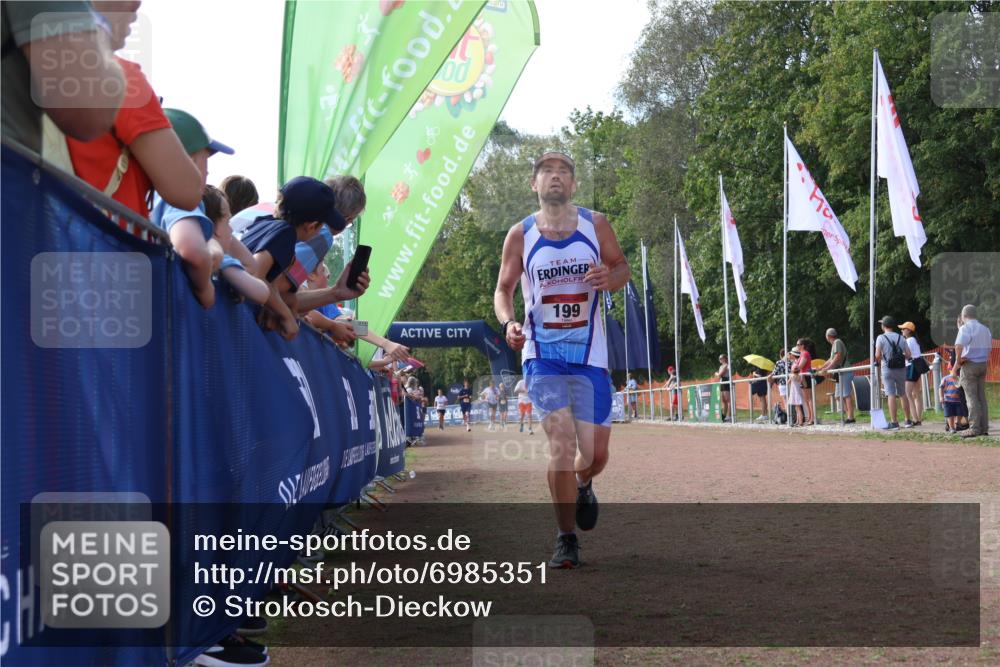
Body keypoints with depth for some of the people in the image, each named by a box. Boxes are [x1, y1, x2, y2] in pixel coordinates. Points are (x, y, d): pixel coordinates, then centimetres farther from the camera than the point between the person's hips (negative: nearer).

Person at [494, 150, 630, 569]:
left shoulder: (595, 224, 2)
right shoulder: (521, 234, 1)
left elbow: (622, 267, 12)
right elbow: (503, 288, 9)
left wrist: (609, 277, -12)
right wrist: (508, 322, -13)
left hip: (589, 354, 2)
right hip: (542, 354, -1)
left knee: (595, 452, 4)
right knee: (561, 442, -15)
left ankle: (583, 486, 42)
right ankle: (566, 538, -1)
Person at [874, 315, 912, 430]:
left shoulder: (881, 338, -6)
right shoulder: (900, 338, 7)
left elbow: (877, 355, -12)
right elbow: (908, 354, 2)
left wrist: (879, 361, 9)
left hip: (888, 369, -4)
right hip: (901, 369, 4)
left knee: (891, 395, -6)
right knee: (903, 395, 15)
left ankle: (894, 422, -9)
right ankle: (908, 420, 21)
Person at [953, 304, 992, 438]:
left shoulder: (966, 328, -10)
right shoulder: (986, 329, 15)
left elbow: (959, 346, -26)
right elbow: (989, 348, 19)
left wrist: (957, 364, -17)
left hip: (969, 365, -7)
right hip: (983, 365, 7)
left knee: (972, 398, -7)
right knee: (982, 397, 10)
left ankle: (974, 428, -9)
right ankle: (984, 428, 9)